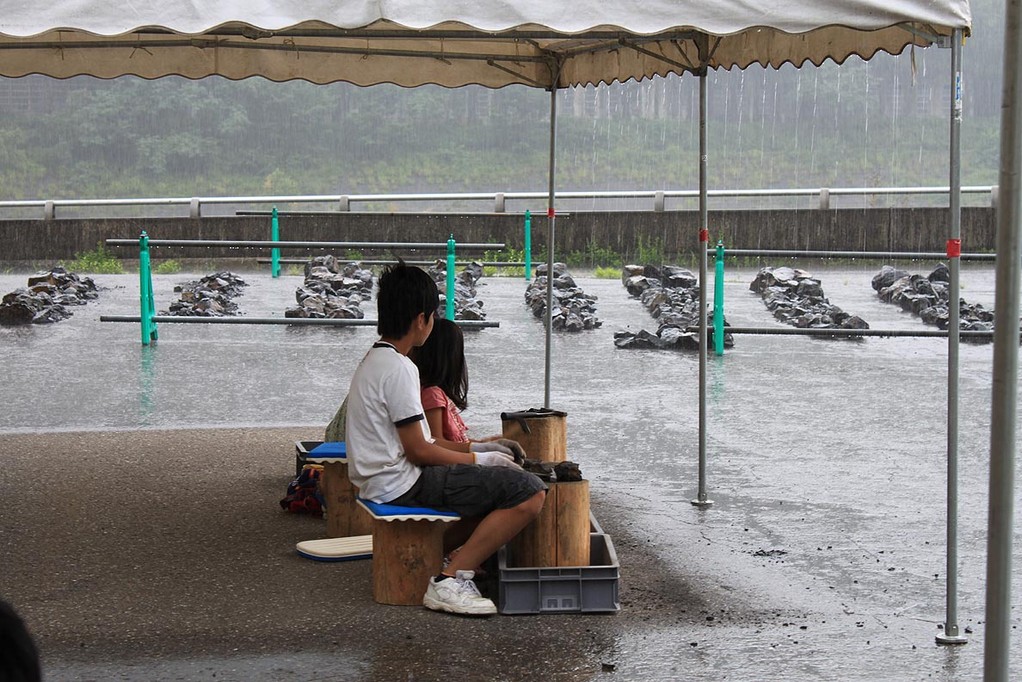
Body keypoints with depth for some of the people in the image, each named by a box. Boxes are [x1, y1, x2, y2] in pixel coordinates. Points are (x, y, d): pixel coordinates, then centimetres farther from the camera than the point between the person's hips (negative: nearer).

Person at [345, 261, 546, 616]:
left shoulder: (374, 360, 14)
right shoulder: (398, 369, -18)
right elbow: (419, 451, -18)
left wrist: (475, 447, 14)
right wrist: (479, 459, -5)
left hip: (381, 481, 11)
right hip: (403, 486, -11)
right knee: (529, 492, -18)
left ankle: (459, 555, 13)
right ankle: (449, 581, -16)